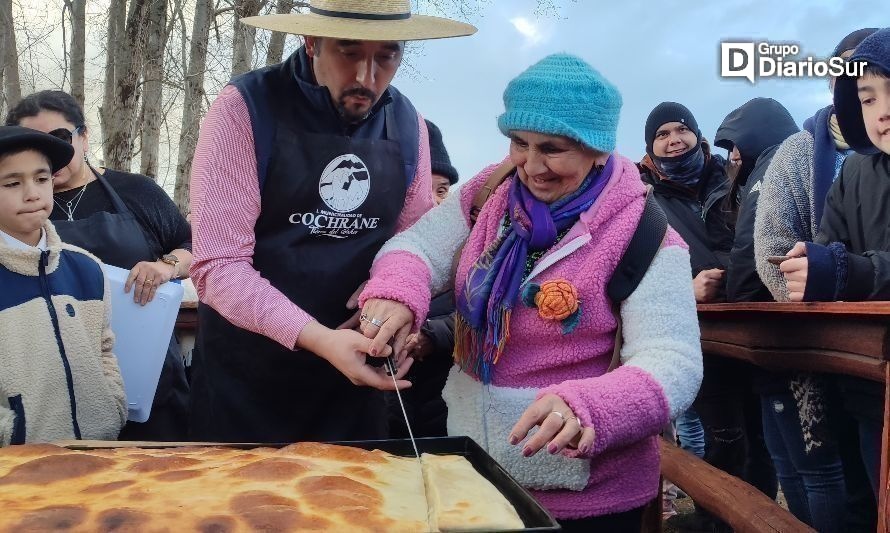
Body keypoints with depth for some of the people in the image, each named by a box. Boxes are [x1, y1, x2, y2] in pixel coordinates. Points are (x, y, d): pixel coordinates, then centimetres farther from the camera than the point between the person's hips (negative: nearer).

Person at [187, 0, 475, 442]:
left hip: (354, 368, 4)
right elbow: (218, 265, -19)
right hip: (247, 369, -3)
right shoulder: (245, 107, -15)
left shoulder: (407, 123, -1)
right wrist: (317, 337, -31)